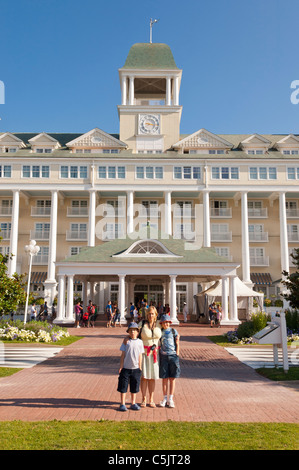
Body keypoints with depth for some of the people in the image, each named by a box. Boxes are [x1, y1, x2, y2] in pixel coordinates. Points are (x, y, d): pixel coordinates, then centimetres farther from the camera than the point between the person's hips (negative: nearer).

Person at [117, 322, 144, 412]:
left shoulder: (140, 342, 1)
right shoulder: (126, 341, -3)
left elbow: (140, 355, 6)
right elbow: (123, 355, -1)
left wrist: (140, 367, 5)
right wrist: (121, 366, -2)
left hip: (135, 368, 2)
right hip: (126, 368, -2)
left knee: (134, 387, 11)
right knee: (123, 386, 3)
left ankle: (133, 403, 24)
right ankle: (122, 404, 14)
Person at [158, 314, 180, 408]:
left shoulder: (173, 331, 5)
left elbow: (177, 344, 6)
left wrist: (177, 355, -2)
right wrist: (158, 356, 0)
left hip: (173, 356, 0)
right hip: (163, 356, 0)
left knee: (172, 378, 4)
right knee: (164, 378, 4)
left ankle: (171, 399, 12)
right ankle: (165, 398, 15)